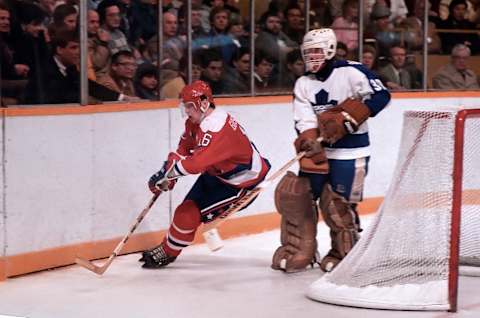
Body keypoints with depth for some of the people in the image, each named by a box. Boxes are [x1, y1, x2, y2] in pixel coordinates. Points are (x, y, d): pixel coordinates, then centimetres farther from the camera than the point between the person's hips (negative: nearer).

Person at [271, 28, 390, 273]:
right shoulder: (303, 83, 6)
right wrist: (310, 144, -23)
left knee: (337, 204, -7)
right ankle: (299, 250, 14)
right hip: (319, 149, 6)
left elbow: (381, 96, -18)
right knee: (297, 194, 1)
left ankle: (345, 253, 14)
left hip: (350, 151, -6)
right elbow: (304, 122, -3)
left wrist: (347, 118, -23)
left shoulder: (351, 72, -11)